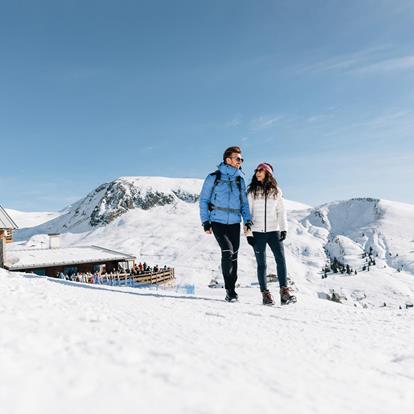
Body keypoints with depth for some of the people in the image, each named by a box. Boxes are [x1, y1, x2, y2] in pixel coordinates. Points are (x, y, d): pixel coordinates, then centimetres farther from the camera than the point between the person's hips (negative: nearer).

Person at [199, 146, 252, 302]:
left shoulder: (240, 180, 11)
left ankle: (231, 290, 16)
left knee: (233, 256, 5)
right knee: (227, 251, -17)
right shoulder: (214, 177, -1)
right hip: (218, 222, -4)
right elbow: (203, 200, 2)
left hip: (234, 223, 4)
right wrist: (205, 221, -5)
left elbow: (244, 202, 16)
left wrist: (247, 220, 2)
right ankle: (230, 289, -4)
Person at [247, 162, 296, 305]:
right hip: (257, 232, -1)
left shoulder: (276, 191, 10)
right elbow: (247, 212, 3)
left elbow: (281, 211, 10)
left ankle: (284, 291, -8)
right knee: (261, 264, 2)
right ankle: (265, 294, 8)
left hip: (274, 231, 1)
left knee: (281, 259, -12)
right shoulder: (251, 191, 5)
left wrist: (284, 229, -1)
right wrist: (248, 233, -3)